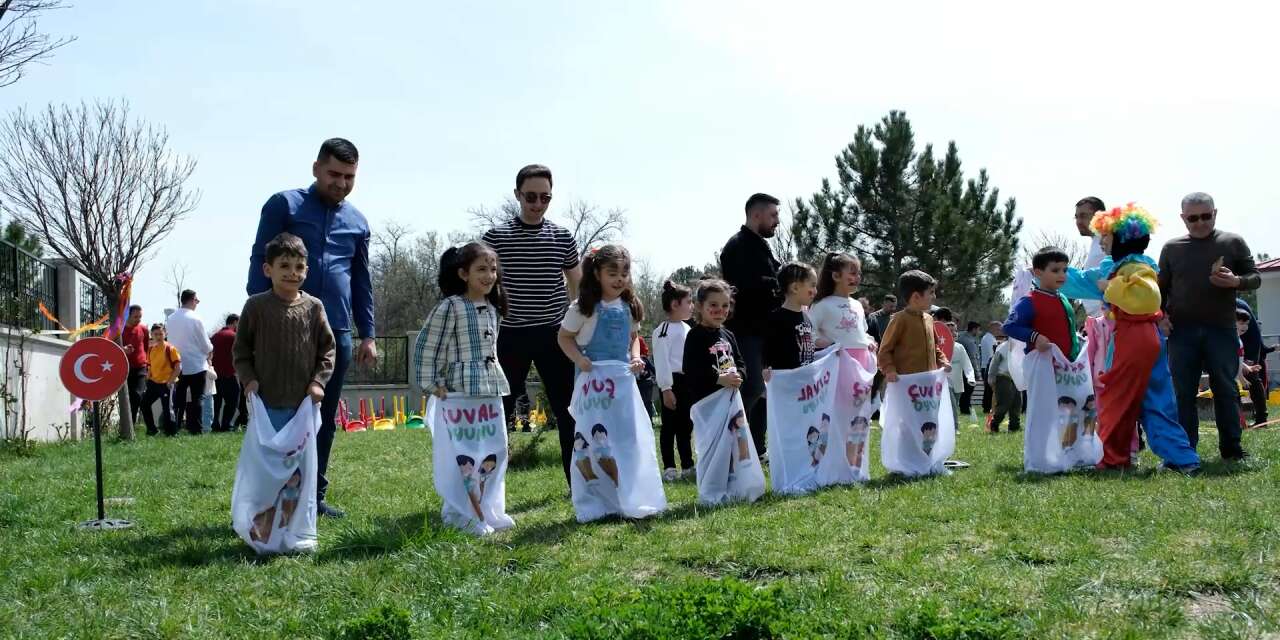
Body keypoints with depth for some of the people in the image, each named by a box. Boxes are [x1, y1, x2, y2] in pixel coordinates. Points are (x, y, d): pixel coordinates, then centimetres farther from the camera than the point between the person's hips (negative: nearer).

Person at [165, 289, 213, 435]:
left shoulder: (170, 319, 0)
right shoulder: (195, 319, -13)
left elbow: (171, 341, 8)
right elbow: (206, 345, -8)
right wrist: (210, 349, 14)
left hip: (178, 366, 4)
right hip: (196, 365, -4)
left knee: (179, 398, 11)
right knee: (196, 398, 2)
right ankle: (195, 428, 1)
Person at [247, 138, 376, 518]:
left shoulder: (358, 223, 15)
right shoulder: (284, 205, 1)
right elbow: (260, 263, -2)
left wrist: (367, 335, 15)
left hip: (337, 333, 5)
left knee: (325, 419, 8)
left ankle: (314, 496, 15)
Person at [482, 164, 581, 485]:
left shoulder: (563, 237, 5)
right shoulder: (495, 237, -2)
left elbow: (577, 286, 13)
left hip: (555, 335, 2)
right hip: (511, 336, -2)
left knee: (568, 410, 3)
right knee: (500, 409, 1)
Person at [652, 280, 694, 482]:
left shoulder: (687, 329, 15)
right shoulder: (663, 330, -13)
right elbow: (661, 361, -17)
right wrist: (666, 389, -20)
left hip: (688, 382, 8)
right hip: (673, 382, -8)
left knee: (686, 426, 14)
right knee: (669, 426, -1)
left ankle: (688, 466, 21)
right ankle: (669, 468, 4)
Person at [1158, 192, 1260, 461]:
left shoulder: (1233, 242, 5)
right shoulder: (1172, 248, 9)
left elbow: (1255, 277, 7)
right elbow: (1161, 287, 15)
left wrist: (1236, 282, -15)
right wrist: (1159, 314, -2)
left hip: (1221, 329, -1)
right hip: (1181, 330, 1)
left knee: (1225, 389, 3)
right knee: (1183, 392, 2)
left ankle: (1231, 448, 11)